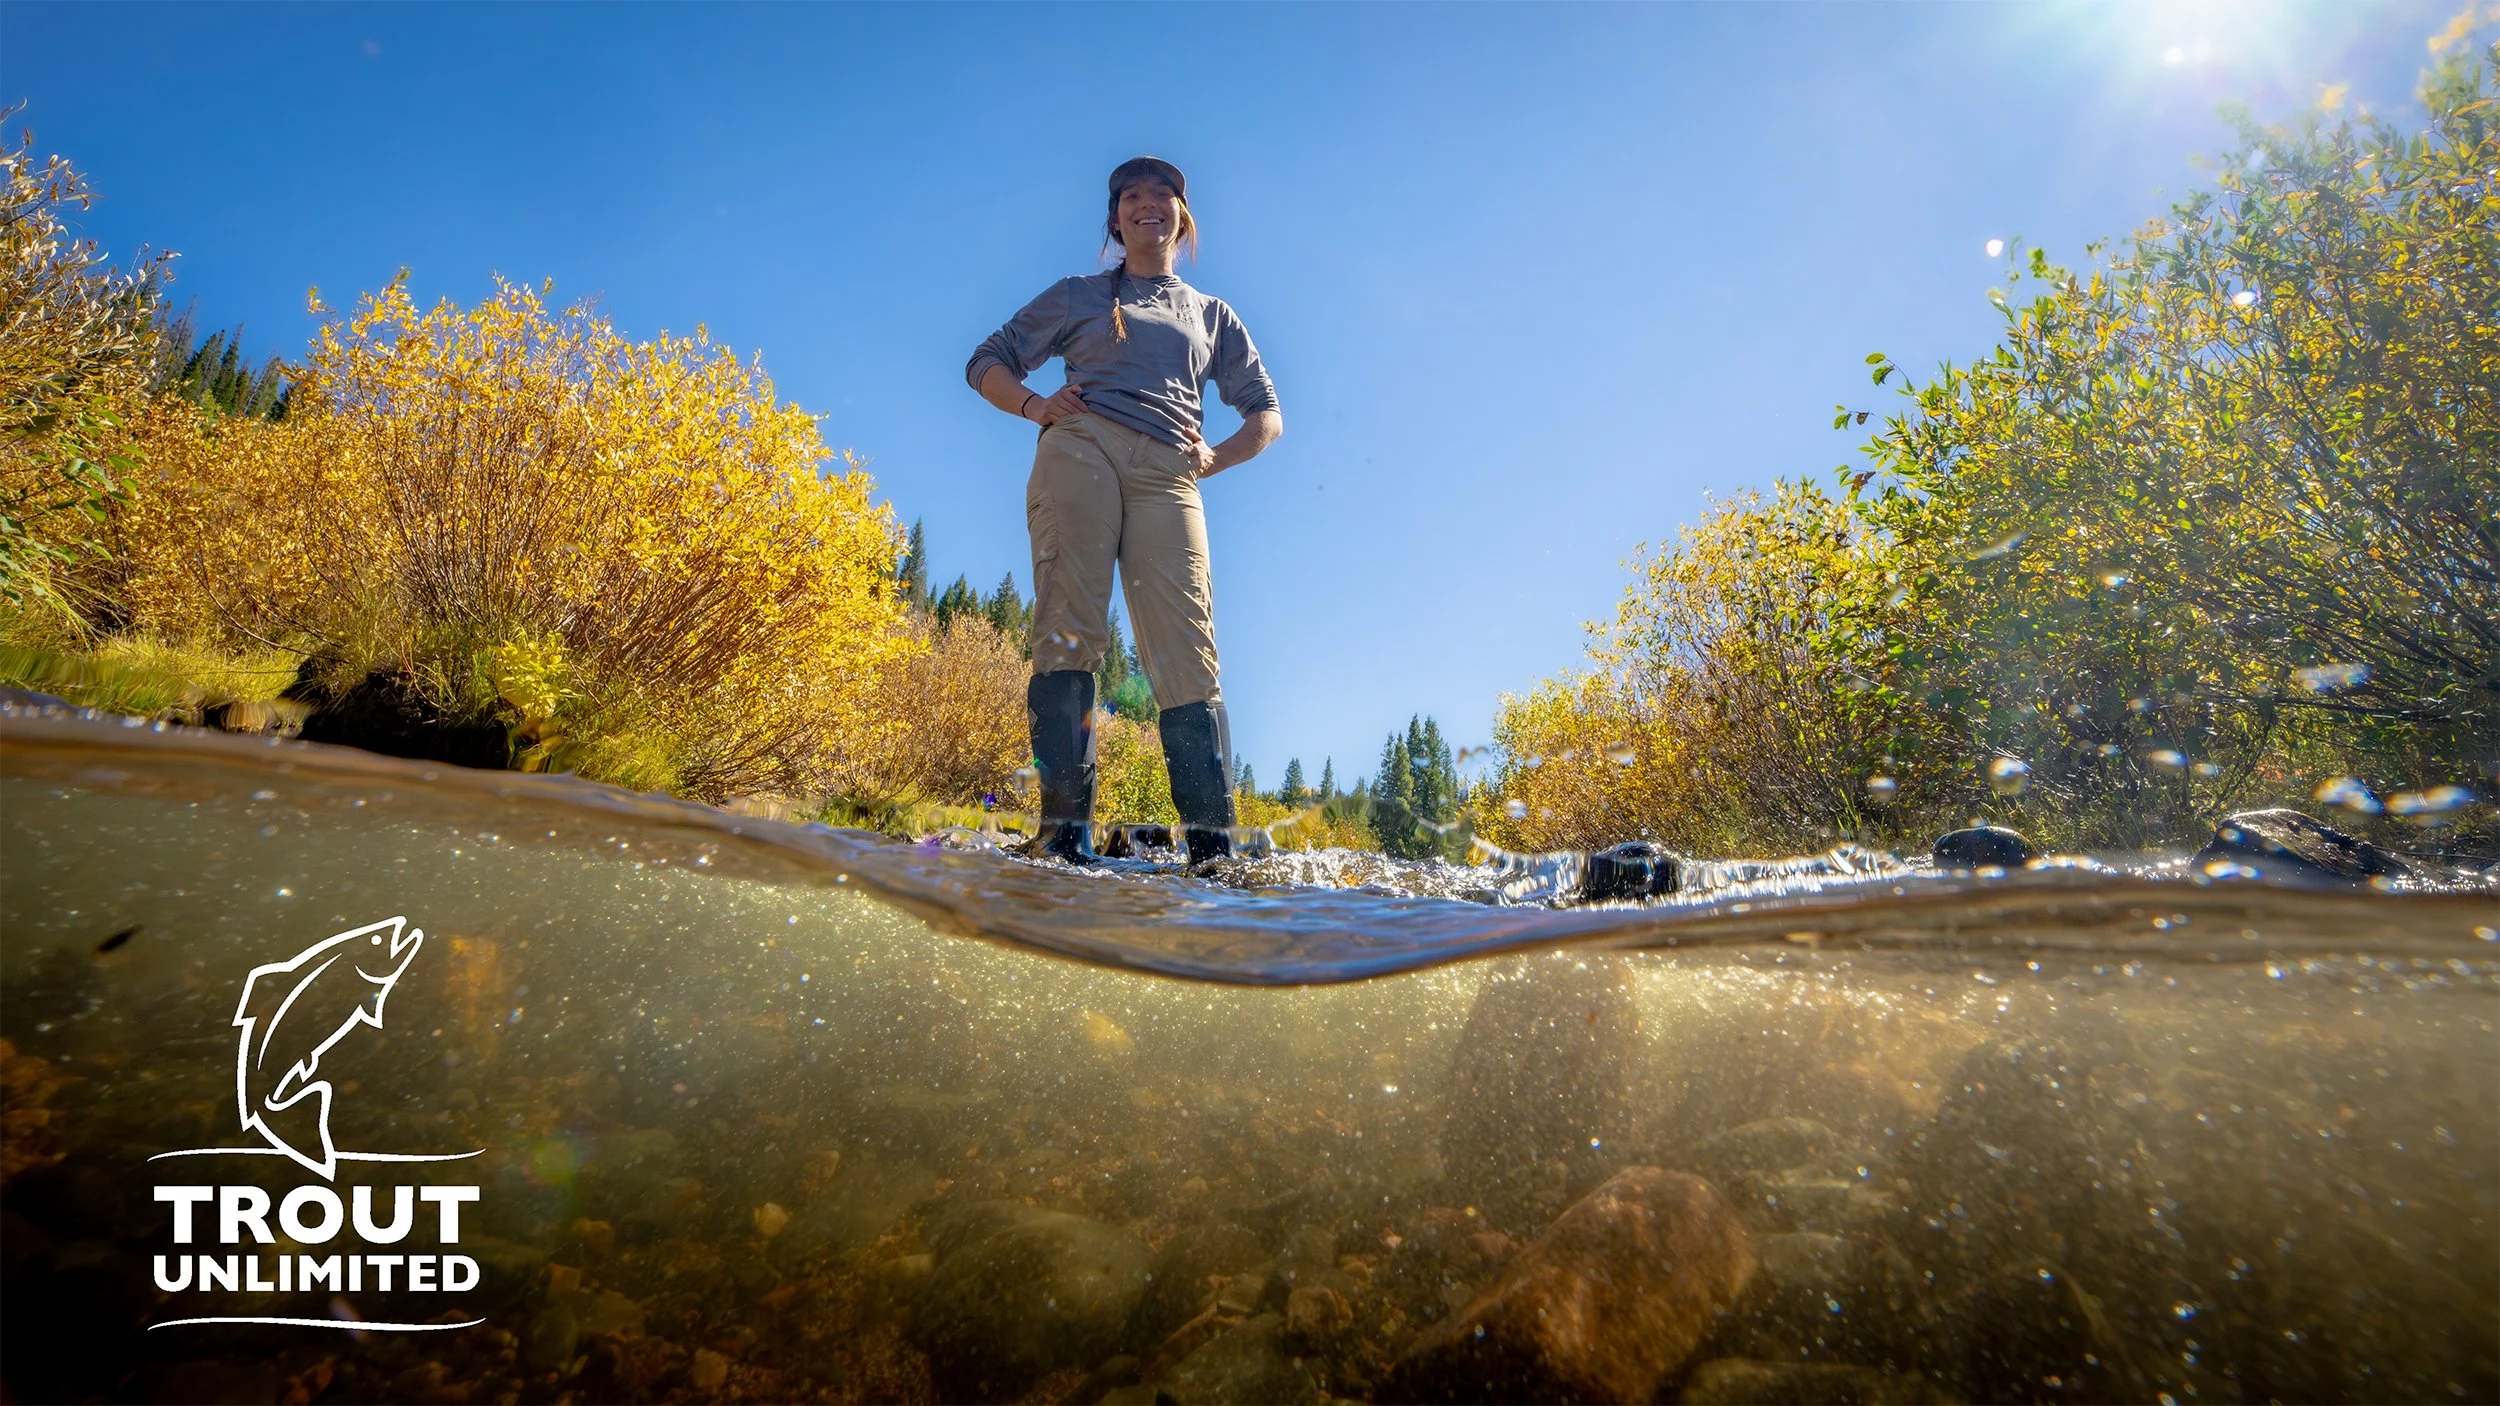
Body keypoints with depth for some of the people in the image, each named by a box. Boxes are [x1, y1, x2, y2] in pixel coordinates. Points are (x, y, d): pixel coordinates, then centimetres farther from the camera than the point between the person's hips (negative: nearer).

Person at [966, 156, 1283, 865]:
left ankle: (1212, 848, -18)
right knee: (1070, 631, -18)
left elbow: (1267, 414, 28)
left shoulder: (1213, 315, 31)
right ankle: (1065, 836, -23)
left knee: (1186, 651, -14)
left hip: (1167, 474, 1)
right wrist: (1035, 405, 2)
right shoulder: (1078, 295, 27)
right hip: (1081, 448, 0)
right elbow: (988, 363, 24)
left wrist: (1215, 458, 8)